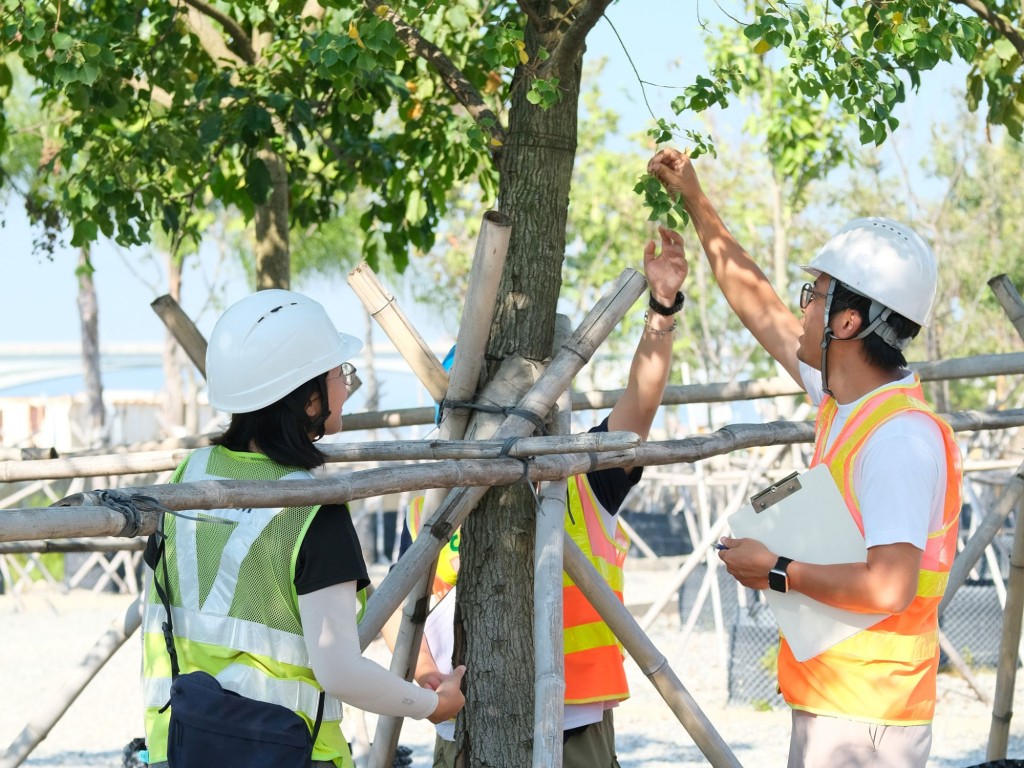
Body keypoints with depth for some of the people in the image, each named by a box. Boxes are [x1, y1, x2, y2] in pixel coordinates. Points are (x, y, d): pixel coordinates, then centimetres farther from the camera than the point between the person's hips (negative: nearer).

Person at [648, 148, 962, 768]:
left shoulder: (900, 438, -19)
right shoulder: (845, 405, 9)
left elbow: (890, 587, -27)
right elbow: (760, 306, 23)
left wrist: (777, 572, -15)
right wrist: (696, 203, 26)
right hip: (831, 703, 9)